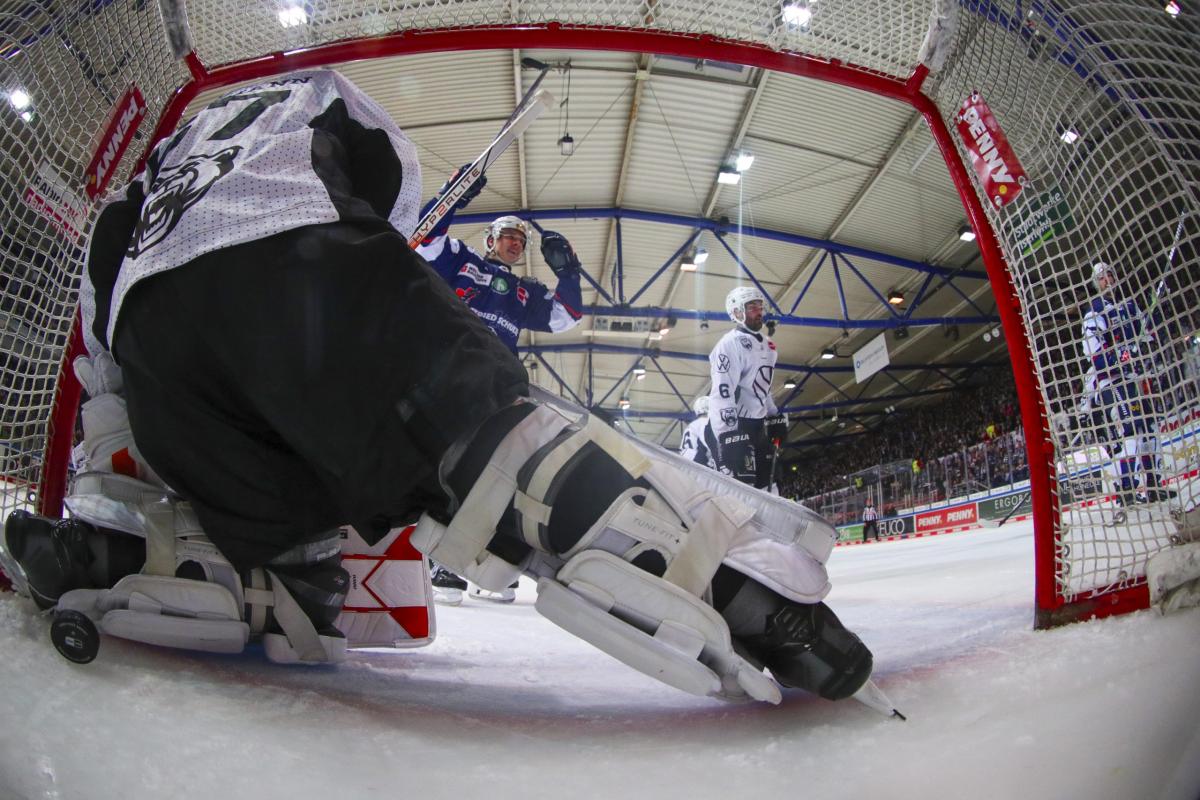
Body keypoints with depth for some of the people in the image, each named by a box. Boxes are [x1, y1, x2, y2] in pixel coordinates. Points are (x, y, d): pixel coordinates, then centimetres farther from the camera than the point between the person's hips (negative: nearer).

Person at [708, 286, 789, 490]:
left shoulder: (765, 344, 16)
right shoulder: (730, 344, -13)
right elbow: (722, 394, -22)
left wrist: (776, 417, 21)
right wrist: (727, 436, -27)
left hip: (758, 423, 9)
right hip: (735, 425, -9)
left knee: (765, 484, 10)